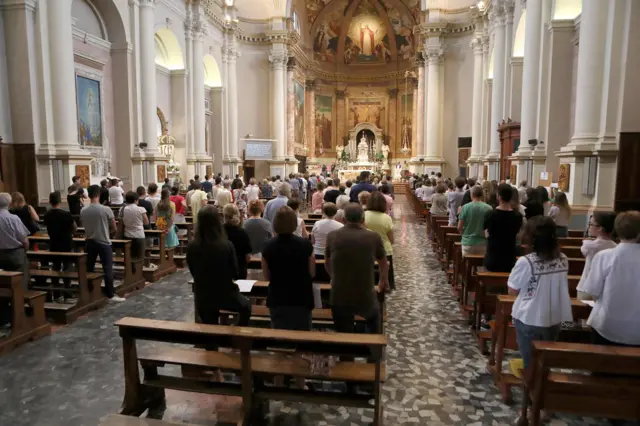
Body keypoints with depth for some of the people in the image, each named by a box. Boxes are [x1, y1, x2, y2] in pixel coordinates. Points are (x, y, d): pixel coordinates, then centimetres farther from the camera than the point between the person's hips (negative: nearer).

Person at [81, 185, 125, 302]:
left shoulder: (83, 211, -1)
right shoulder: (106, 209, -14)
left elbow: (85, 227, 10)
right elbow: (114, 228, -5)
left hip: (90, 242, 4)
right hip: (104, 243, -4)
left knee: (89, 269, 14)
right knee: (108, 269, 0)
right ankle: (111, 295, 2)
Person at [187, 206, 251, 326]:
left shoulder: (191, 247, -13)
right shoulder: (227, 245, -21)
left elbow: (193, 273, 4)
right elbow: (235, 274, -8)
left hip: (202, 298, 3)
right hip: (225, 295, -2)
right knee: (246, 306, 31)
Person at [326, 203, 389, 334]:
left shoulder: (332, 236, -4)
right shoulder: (374, 237, -7)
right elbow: (384, 264, 12)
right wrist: (383, 281, 34)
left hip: (339, 298, 0)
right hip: (365, 297, 0)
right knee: (374, 317, 33)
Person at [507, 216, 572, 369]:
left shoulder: (525, 261, -20)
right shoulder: (563, 260, -4)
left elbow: (513, 290, -10)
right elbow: (557, 285, 10)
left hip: (530, 320, -5)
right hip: (554, 319, 5)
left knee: (531, 361, 11)